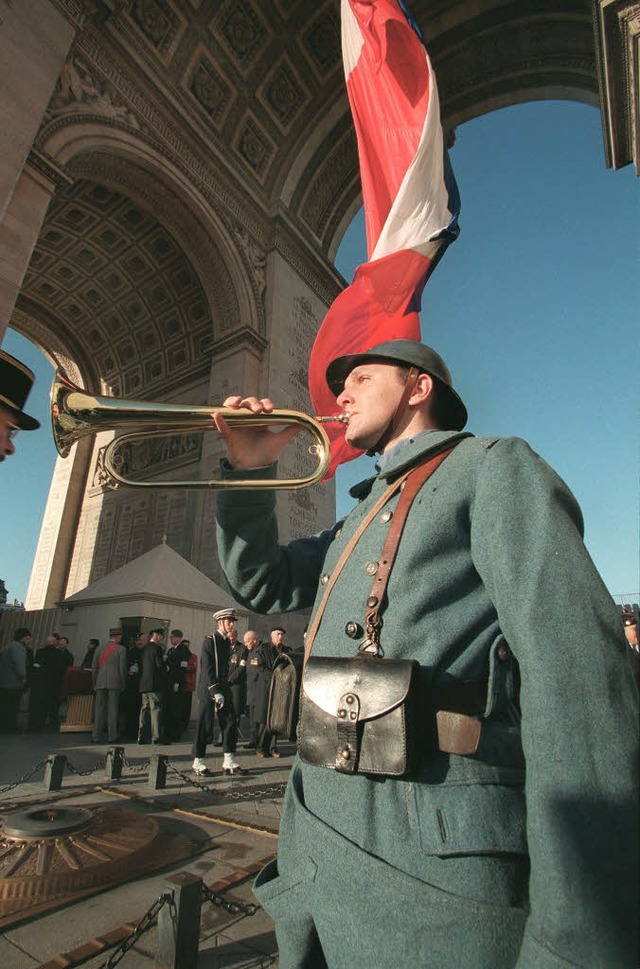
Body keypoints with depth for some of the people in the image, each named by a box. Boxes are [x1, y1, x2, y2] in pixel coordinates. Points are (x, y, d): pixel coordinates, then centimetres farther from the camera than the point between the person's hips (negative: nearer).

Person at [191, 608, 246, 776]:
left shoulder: (227, 642, 12)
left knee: (230, 723, 3)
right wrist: (215, 692, -20)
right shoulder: (209, 641, -11)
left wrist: (224, 690, 12)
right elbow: (207, 669, -16)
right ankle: (198, 762, 15)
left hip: (223, 688, 7)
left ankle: (229, 762, 10)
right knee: (205, 726, 1)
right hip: (208, 688, -7)